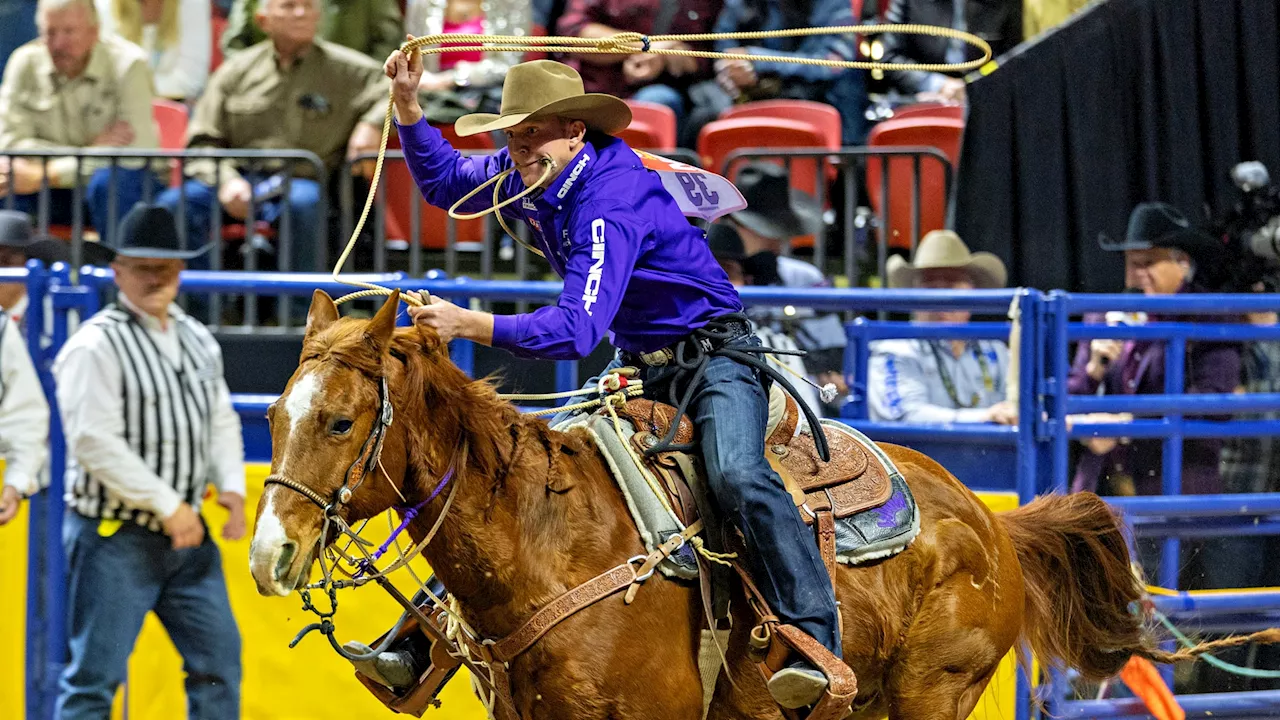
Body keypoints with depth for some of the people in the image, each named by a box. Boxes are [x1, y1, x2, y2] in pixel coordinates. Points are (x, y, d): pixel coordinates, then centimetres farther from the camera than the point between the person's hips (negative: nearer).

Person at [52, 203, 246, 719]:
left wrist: (231, 485, 2)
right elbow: (94, 443, -19)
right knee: (96, 675, -6)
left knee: (219, 657, 8)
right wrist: (168, 505, -19)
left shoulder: (199, 341, 12)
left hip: (186, 536, 8)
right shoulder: (96, 346, -13)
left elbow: (221, 420, 21)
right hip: (114, 537, -7)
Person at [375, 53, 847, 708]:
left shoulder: (610, 202, -27)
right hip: (639, 367, 10)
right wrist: (407, 106, 2)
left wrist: (470, 325, -42)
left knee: (737, 476, -34)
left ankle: (817, 644, -40)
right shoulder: (524, 176, 0)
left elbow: (578, 329, -36)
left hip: (714, 354, -10)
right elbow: (442, 180, 18)